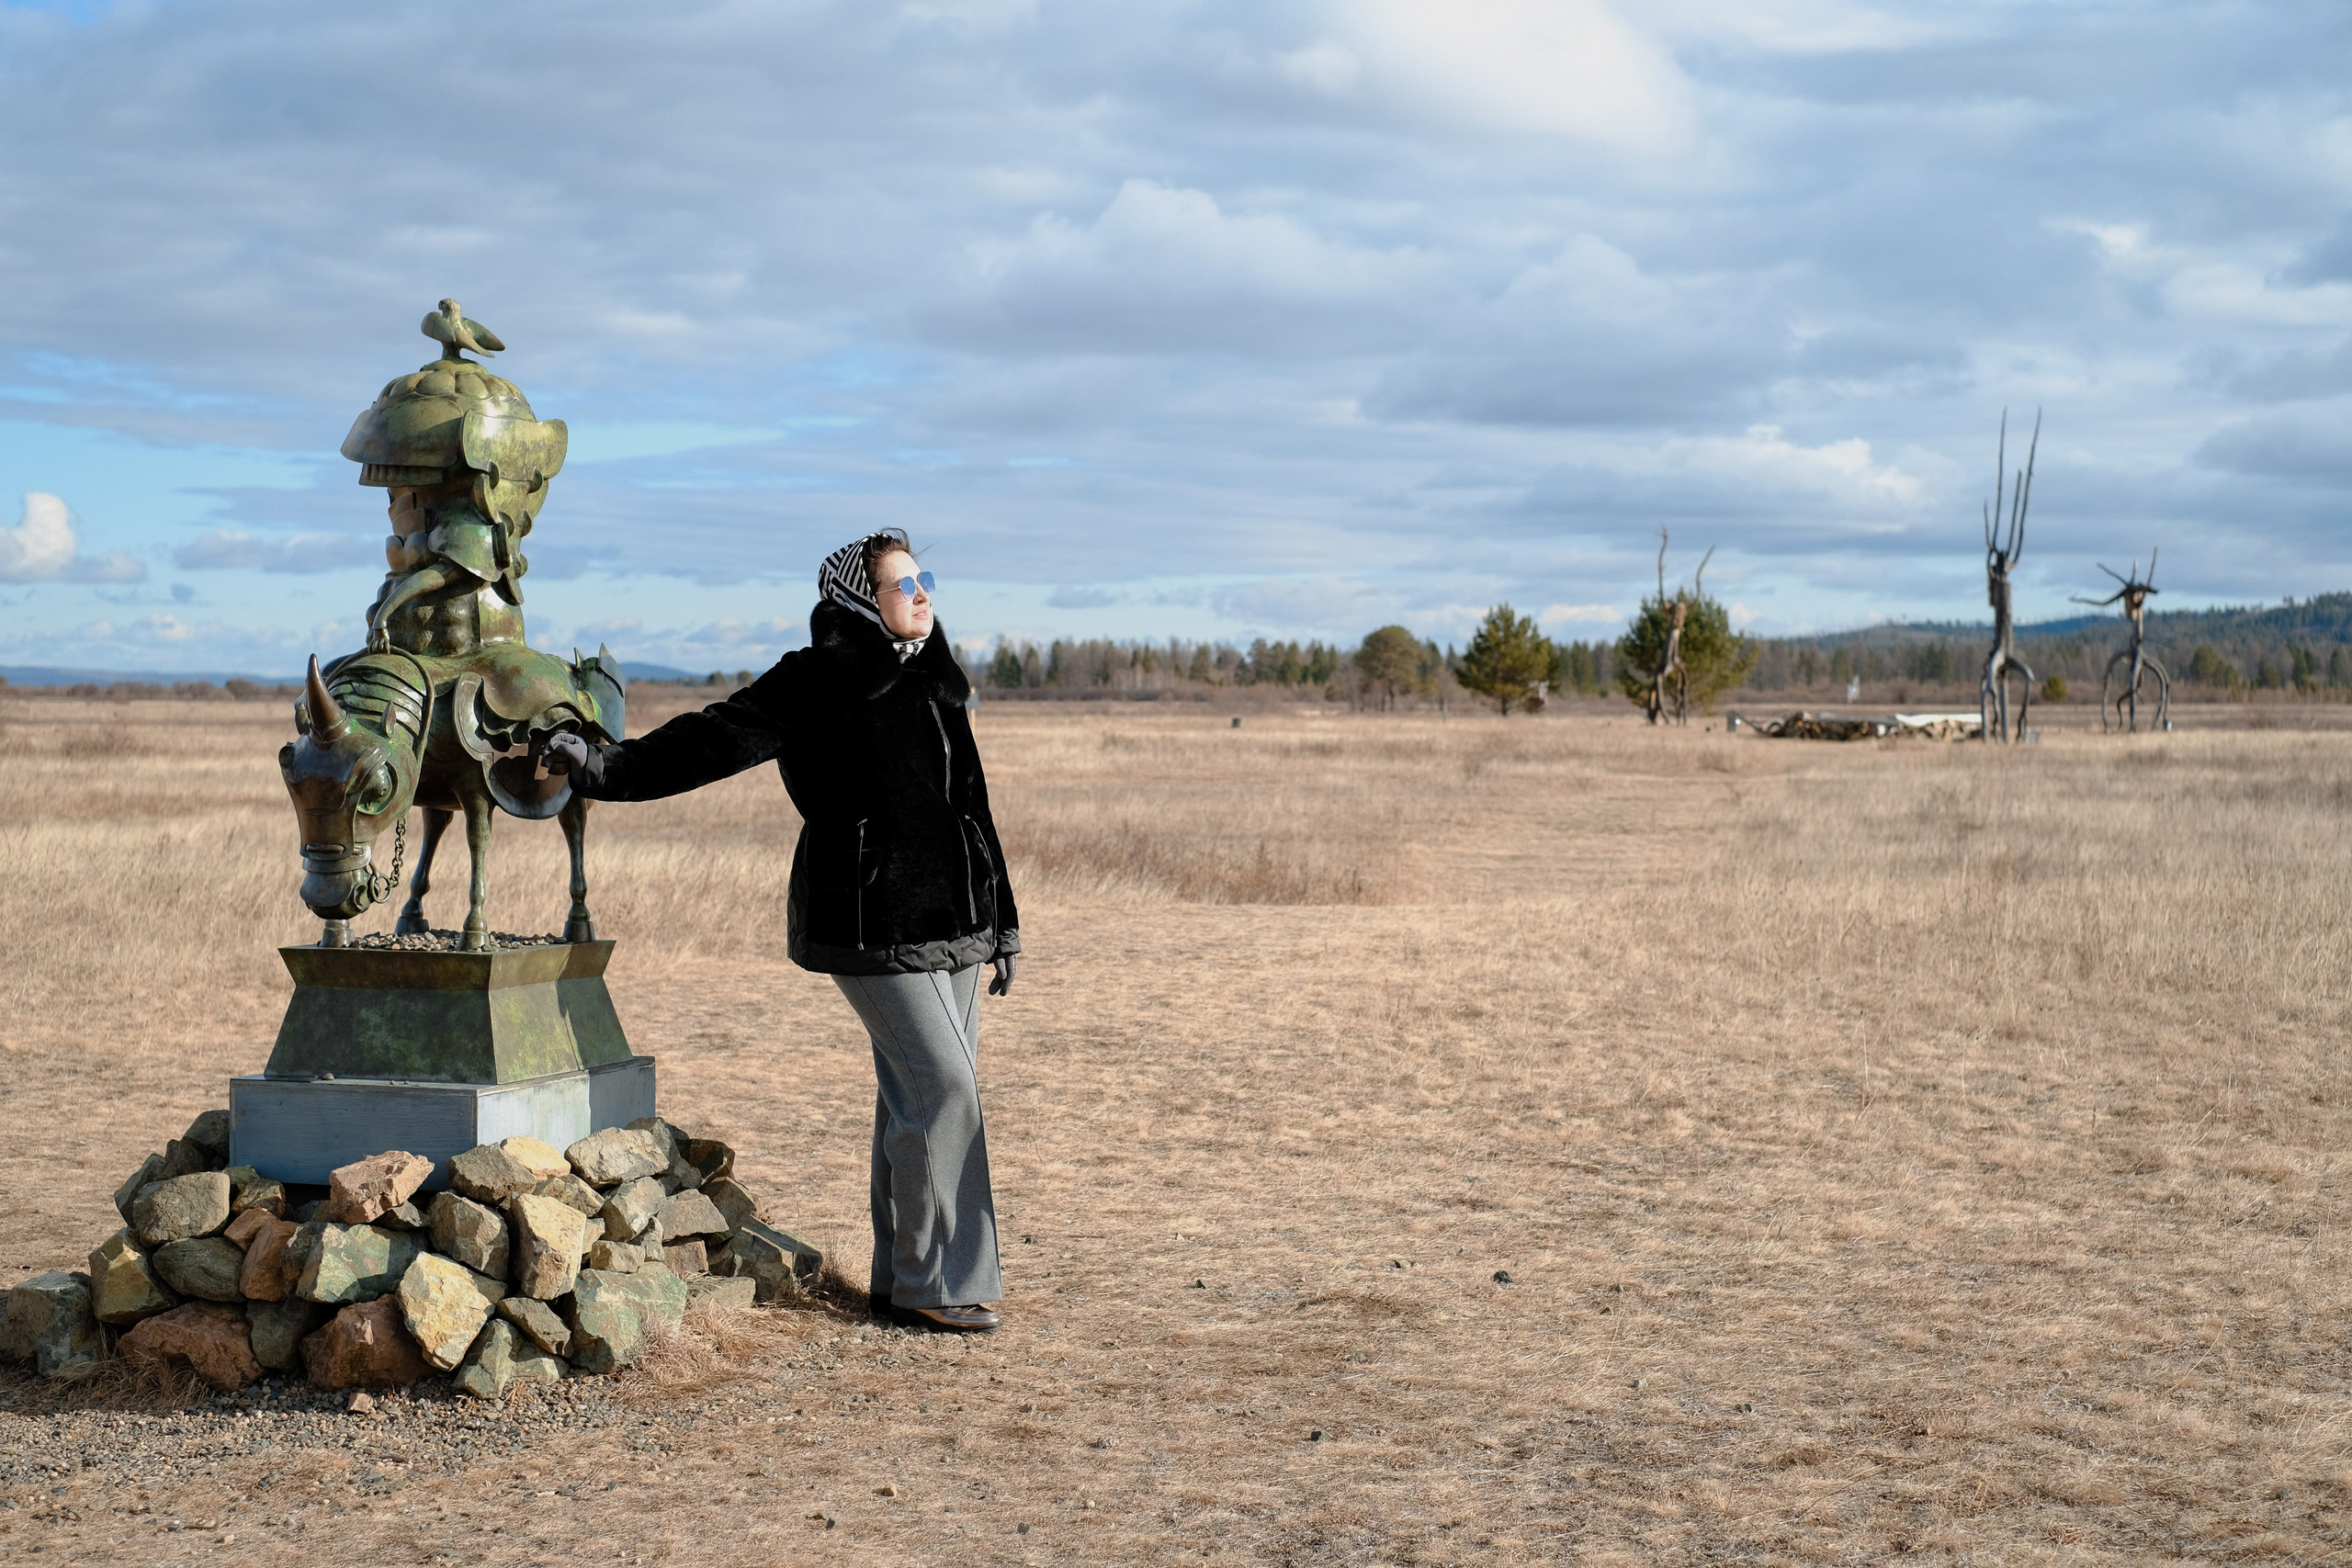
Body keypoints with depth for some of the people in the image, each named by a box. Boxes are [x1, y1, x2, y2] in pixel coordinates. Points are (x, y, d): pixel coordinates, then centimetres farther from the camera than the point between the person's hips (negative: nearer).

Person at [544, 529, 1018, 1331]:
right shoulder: (815, 685, -7)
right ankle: (932, 1279, -2)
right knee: (938, 1085, -11)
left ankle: (907, 1269, 17)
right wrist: (609, 768, -25)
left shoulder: (930, 682, 15)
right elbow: (715, 739, -13)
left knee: (919, 1091, 9)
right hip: (873, 925, -7)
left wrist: (998, 925, 20)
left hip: (950, 921, 7)